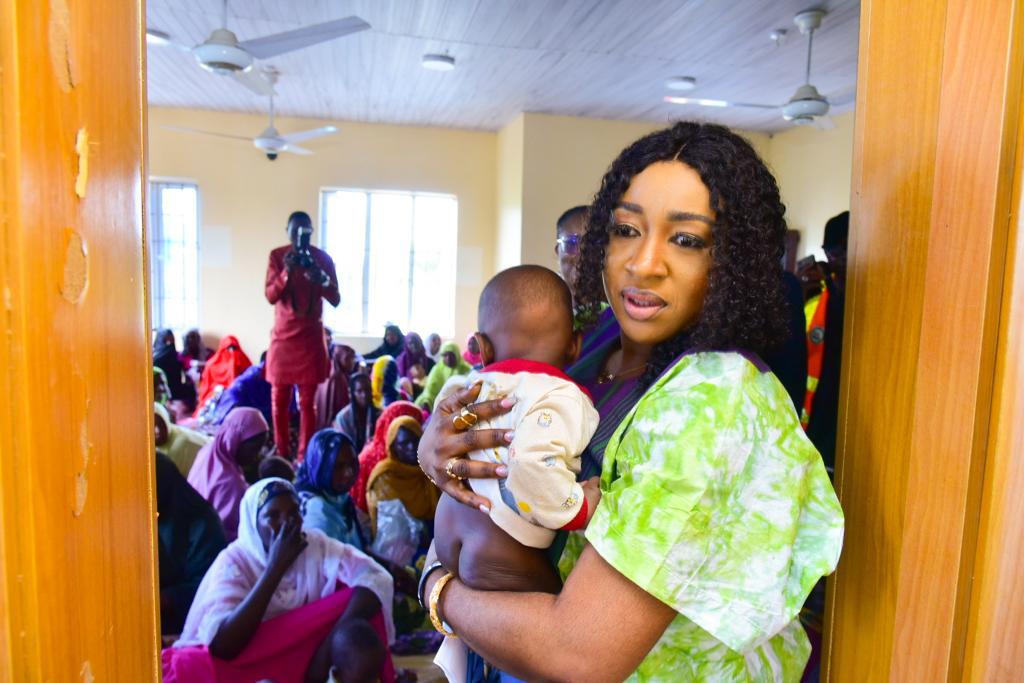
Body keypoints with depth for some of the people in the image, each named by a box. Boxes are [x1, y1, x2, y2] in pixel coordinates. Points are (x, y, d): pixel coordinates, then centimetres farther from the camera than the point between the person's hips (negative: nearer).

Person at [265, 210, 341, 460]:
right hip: (283, 336, 1)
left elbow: (335, 300, -2)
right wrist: (287, 272, -22)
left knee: (307, 402, 0)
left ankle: (304, 456, 7)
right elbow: (270, 296, -7)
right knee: (280, 399, 4)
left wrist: (321, 279, -21)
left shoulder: (323, 258, 0)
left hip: (311, 337, 0)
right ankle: (282, 455, 18)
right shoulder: (277, 256, 1)